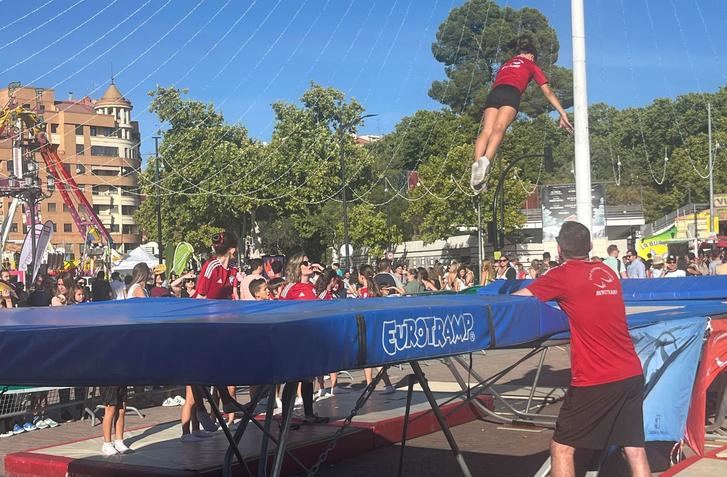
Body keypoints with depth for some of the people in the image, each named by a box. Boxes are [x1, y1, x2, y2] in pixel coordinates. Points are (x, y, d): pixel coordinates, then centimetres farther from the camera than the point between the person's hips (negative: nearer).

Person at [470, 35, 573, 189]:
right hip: (511, 93, -4)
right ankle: (485, 160, -52)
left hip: (493, 94, 4)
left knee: (486, 131, -15)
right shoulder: (531, 65, 27)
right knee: (499, 128, -25)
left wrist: (487, 112, 53)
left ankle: (477, 163, -41)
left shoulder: (505, 64, 39)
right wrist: (563, 114, 21)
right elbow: (547, 92, 22)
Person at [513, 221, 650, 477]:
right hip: (631, 374, 6)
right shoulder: (608, 272, 12)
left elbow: (516, 299, 0)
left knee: (562, 447, 7)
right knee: (634, 448, 8)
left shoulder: (563, 275, -5)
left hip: (594, 380, -6)